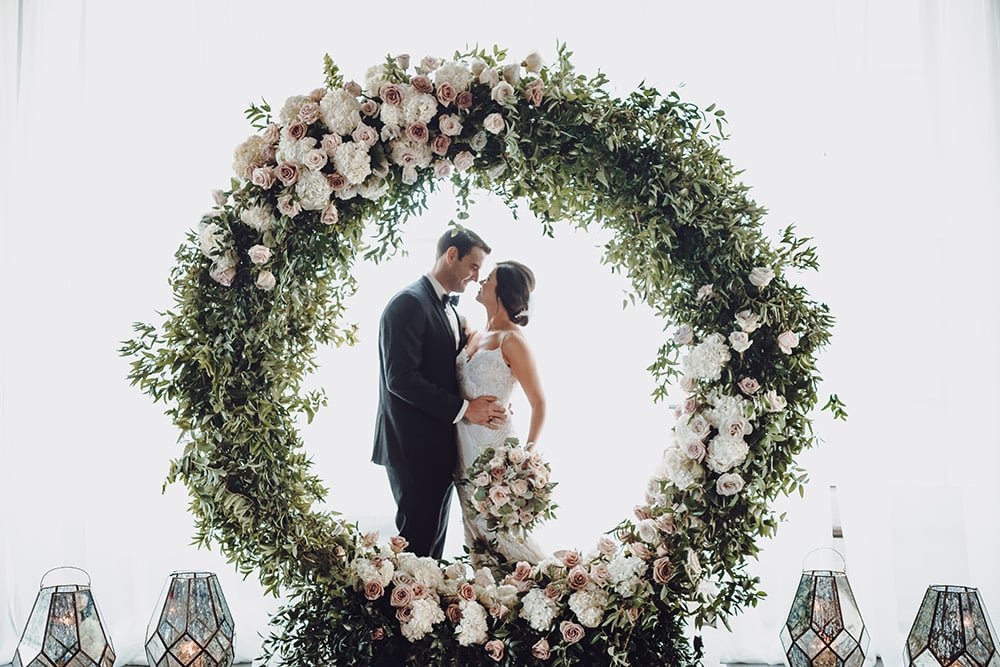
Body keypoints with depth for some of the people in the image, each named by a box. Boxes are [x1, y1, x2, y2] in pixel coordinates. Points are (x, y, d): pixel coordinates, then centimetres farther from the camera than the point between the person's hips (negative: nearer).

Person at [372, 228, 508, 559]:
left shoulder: (449, 311, 17)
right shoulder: (409, 303, -14)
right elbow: (401, 379, -22)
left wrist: (491, 405, 0)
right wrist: (464, 409, -21)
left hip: (441, 444, 9)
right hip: (414, 445, -9)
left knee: (435, 532, 15)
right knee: (419, 536, -4)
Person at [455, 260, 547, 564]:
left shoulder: (511, 339, -12)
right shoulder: (476, 335, 10)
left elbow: (539, 403, -14)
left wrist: (527, 456, -21)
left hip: (494, 446, -8)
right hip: (465, 445, 8)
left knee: (500, 528, -3)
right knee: (475, 524, 13)